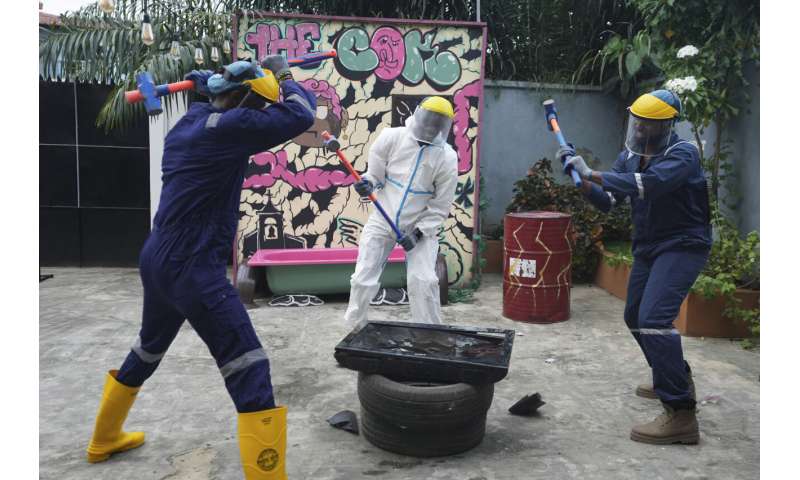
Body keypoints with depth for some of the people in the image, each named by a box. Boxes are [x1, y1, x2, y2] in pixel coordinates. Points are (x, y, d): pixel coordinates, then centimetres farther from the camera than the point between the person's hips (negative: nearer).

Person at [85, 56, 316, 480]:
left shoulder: (187, 125, 11)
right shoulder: (222, 127, -15)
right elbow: (300, 115, -16)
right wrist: (282, 74, 2)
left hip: (157, 259, 10)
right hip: (192, 269, -10)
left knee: (148, 351, 29)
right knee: (249, 369, -8)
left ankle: (104, 440, 49)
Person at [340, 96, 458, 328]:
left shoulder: (447, 158, -12)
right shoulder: (392, 137, -13)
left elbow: (440, 206, -7)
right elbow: (376, 174, -2)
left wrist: (419, 233, -16)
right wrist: (366, 183, -25)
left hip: (420, 226, -1)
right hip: (381, 221, 1)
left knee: (423, 282, -11)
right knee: (363, 279, 3)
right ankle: (353, 330, 25)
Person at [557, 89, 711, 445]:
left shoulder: (683, 154, -17)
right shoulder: (629, 157, 6)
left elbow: (647, 185, -36)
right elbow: (608, 201, 3)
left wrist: (592, 173, -33)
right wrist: (582, 180, -14)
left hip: (682, 246, -9)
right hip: (648, 247, 9)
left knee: (653, 318, -24)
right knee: (635, 317, 19)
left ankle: (681, 416, -21)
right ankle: (676, 379, 41)